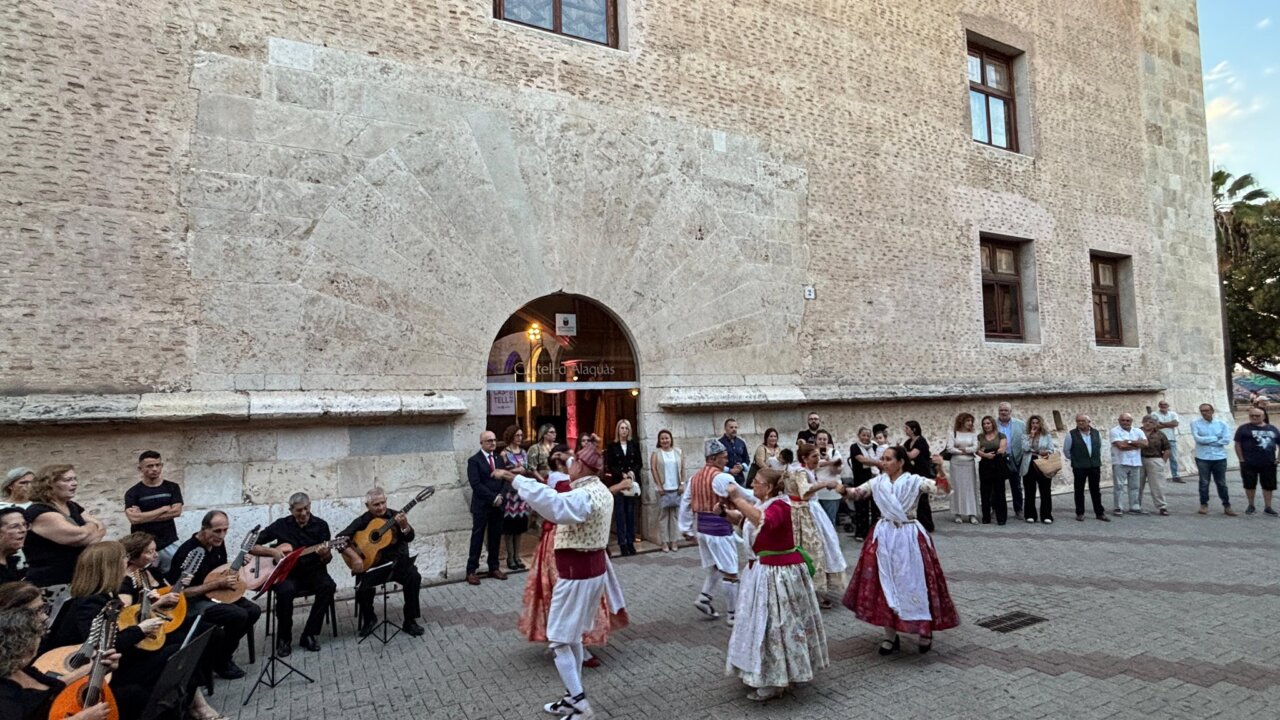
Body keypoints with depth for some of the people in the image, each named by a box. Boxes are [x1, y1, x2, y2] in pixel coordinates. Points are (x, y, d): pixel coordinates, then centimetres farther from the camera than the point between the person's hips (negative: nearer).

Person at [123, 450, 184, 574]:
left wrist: (145, 516, -8)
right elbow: (134, 518, -13)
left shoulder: (172, 487, 5)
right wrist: (163, 509, -8)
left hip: (169, 544, 1)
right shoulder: (133, 492, 1)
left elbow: (176, 512, -7)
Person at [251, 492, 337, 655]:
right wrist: (273, 551, -12)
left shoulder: (320, 525, 1)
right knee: (285, 591, -34)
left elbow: (327, 559, -2)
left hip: (313, 571, 1)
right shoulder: (281, 525, 1)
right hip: (287, 572, -1)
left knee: (328, 586, -30)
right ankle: (284, 639, -14)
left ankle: (309, 635, -17)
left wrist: (325, 554, -26)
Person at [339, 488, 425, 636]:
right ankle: (369, 619, 5)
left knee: (414, 577, -24)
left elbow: (409, 538, -8)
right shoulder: (362, 521, -1)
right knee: (363, 586, -27)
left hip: (396, 561, 1)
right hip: (371, 564, -1)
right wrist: (355, 556, -23)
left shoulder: (395, 516, 1)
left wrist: (404, 526, -31)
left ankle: (410, 621, -9)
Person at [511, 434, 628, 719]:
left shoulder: (583, 495, -24)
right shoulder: (601, 492, 7)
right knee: (573, 637, 20)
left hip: (576, 575, -10)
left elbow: (555, 506, -45)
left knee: (560, 640, 2)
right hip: (595, 569, 10)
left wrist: (517, 481, -46)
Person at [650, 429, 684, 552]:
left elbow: (682, 469, 8)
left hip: (676, 488, 2)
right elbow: (653, 469, -4)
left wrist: (682, 484, -1)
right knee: (663, 515, 0)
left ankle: (673, 541, 10)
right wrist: (659, 486, -9)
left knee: (675, 514, 4)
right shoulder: (656, 452, 2)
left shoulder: (678, 452, 9)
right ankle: (664, 542, 3)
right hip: (663, 488, -2)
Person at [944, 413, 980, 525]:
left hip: (970, 463, 1)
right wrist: (965, 451, -8)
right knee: (958, 488, 0)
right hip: (956, 463, -1)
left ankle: (972, 514, 3)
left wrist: (962, 449, -8)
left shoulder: (973, 434, 6)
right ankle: (959, 514, 6)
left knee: (970, 488, 0)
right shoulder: (954, 433, 2)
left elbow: (975, 448, -6)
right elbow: (949, 448, -6)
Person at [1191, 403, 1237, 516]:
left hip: (1219, 458, 2)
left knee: (1222, 483, 8)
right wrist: (1215, 438, -7)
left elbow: (1226, 440, -7)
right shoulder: (1195, 423, -1)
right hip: (1203, 458, -2)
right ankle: (1204, 505, 13)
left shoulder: (1221, 424, 4)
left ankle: (1227, 506, 15)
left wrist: (1207, 441, -10)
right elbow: (1197, 438, -13)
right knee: (1204, 482, 4)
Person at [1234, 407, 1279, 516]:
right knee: (1250, 485, 5)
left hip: (1269, 463, 3)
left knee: (1269, 485, 8)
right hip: (1249, 463, -3)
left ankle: (1268, 507, 19)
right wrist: (1242, 460, -8)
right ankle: (1251, 506, 19)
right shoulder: (1244, 428, -3)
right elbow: (1237, 444, -4)